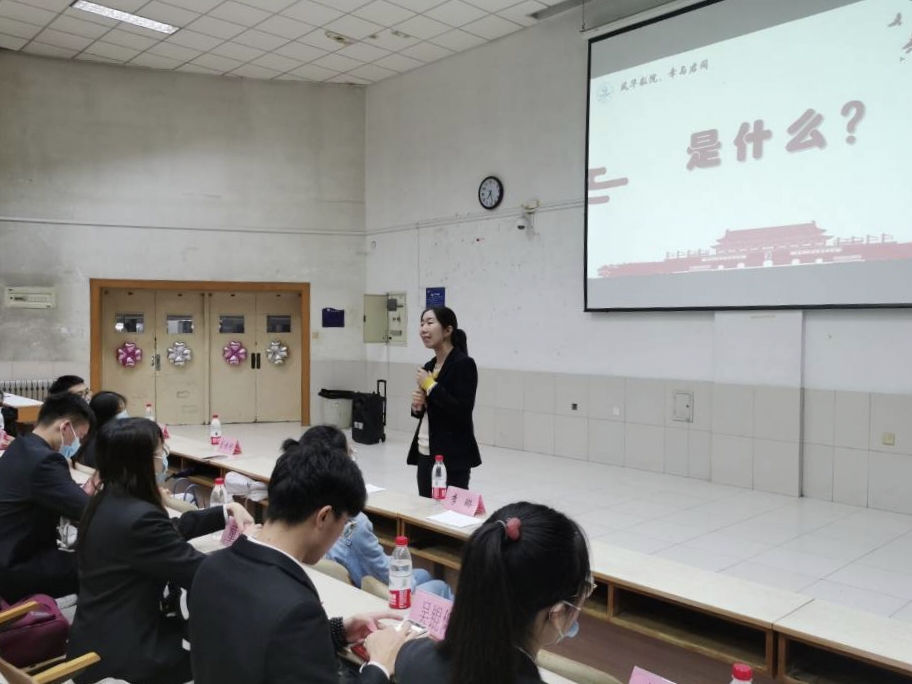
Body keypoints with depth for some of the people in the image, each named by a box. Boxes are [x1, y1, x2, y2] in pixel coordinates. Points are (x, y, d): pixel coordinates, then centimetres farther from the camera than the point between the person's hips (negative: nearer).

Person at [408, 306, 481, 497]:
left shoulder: (463, 363, -11)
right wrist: (417, 406, 0)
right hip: (425, 454, 8)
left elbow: (462, 411, -20)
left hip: (453, 457, -8)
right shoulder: (429, 366, 12)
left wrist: (431, 386, -15)